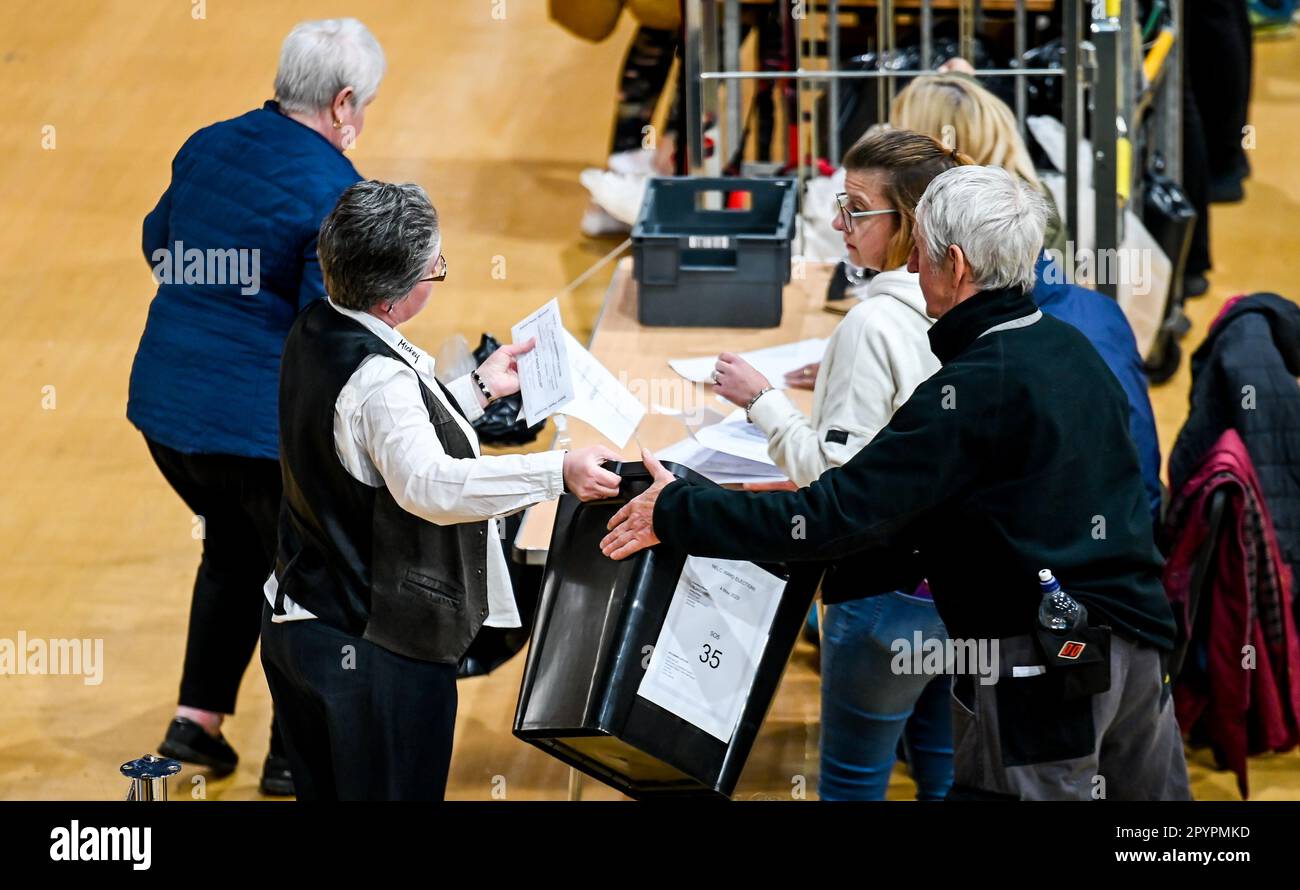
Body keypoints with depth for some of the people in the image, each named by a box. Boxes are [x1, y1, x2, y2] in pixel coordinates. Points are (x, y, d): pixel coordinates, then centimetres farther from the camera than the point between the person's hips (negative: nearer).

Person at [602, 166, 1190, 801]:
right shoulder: (1069, 349, 12)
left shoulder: (976, 388, -16)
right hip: (1139, 646, 9)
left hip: (1040, 662, -9)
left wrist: (676, 512, -10)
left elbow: (843, 510, -18)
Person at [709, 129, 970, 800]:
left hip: (890, 588, -7)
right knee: (946, 776, 16)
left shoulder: (874, 324, -19)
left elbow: (834, 477, -19)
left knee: (850, 783, 5)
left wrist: (762, 400, -9)